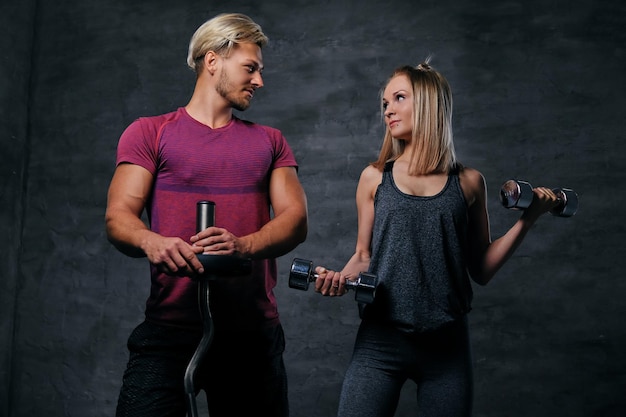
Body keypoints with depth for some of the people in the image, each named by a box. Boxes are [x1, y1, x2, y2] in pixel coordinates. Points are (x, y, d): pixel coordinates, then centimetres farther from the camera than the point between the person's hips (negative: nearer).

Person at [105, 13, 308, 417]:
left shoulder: (270, 142, 16)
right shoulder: (149, 133, 8)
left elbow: (295, 220, 3)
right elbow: (118, 217, -2)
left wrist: (243, 245, -19)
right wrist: (152, 241, -26)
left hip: (253, 332, 3)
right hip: (169, 328, -2)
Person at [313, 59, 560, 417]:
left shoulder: (468, 183, 4)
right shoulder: (374, 179, 5)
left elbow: (481, 271, 6)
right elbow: (364, 257, 11)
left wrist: (526, 220, -1)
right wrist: (340, 278, -9)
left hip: (447, 344, 0)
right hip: (380, 341, 0)